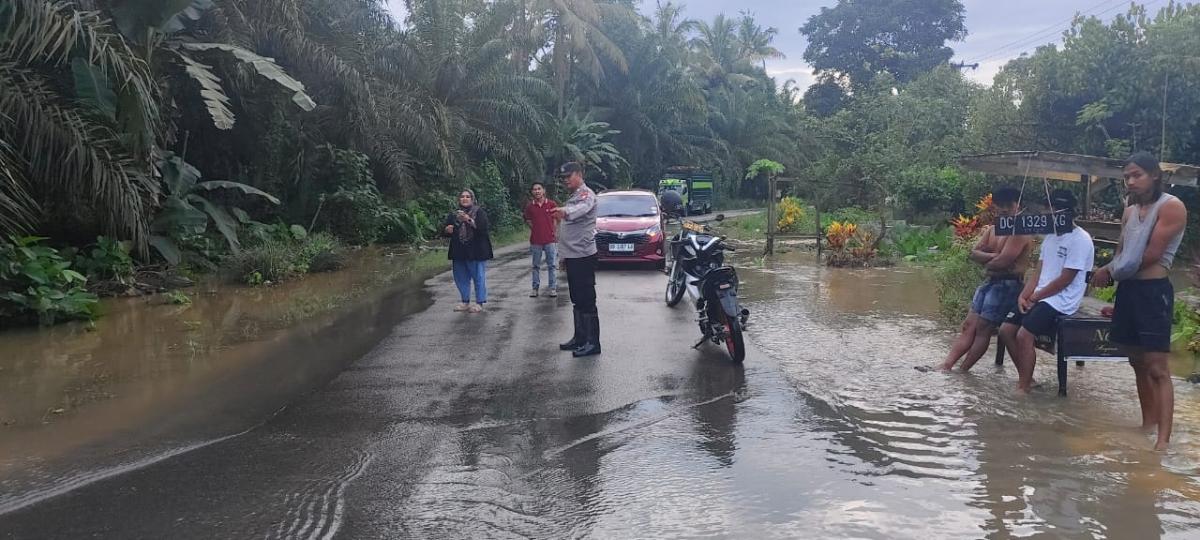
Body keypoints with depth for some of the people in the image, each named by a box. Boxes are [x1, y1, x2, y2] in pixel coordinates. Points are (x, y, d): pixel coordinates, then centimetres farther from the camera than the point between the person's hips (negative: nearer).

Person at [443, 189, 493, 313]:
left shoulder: (480, 212, -1)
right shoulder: (453, 215, 13)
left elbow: (483, 227, -17)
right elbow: (445, 230, 13)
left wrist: (469, 221, -29)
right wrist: (447, 230, -11)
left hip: (476, 251, -5)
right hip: (459, 252, 5)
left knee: (478, 276, -3)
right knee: (461, 277, 10)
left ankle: (480, 303, 6)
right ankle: (465, 302, 22)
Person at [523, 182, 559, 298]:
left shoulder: (552, 204, -1)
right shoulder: (529, 206, 2)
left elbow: (557, 219, 6)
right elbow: (527, 220, 12)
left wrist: (552, 231, 1)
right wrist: (535, 229, 4)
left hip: (550, 240, -1)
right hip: (535, 241, 2)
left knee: (552, 265, 2)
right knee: (536, 266, 8)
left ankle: (552, 288, 8)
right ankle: (535, 288, 15)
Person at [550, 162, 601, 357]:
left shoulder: (586, 194, -12)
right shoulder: (573, 197, 19)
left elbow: (582, 208, -37)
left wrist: (565, 212, -59)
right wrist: (565, 255, 23)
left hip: (583, 255, -10)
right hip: (572, 256, 10)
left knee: (587, 300, -8)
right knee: (577, 301, 15)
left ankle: (592, 342, -5)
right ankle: (580, 338, 22)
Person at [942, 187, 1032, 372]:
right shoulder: (993, 229, 15)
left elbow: (1002, 262, -22)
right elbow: (974, 253, 7)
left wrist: (986, 262, -1)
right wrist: (993, 256, -12)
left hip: (1007, 285, -9)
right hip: (989, 282, 9)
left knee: (982, 329, -7)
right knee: (968, 325, 0)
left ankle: (962, 371, -4)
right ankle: (946, 365, -6)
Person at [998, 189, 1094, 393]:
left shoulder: (1080, 239, -12)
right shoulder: (1050, 237, 15)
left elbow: (1065, 279, -16)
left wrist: (1034, 297, -10)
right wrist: (1024, 296, -2)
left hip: (1062, 301, -9)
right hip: (1040, 298, 9)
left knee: (1024, 335, -24)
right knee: (1006, 330, 1)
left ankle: (1023, 387, -15)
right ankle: (1025, 377, 12)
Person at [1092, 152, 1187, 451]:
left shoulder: (1171, 207, -8)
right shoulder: (1130, 211, 17)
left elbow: (1151, 255, -14)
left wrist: (1110, 271, -5)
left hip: (1153, 291, -8)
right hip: (1127, 290, 8)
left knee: (1157, 368, -11)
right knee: (1138, 363, 12)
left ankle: (1163, 440, -14)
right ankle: (1147, 426, 21)